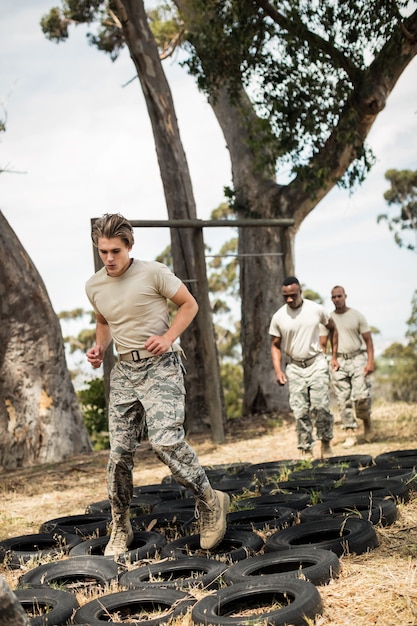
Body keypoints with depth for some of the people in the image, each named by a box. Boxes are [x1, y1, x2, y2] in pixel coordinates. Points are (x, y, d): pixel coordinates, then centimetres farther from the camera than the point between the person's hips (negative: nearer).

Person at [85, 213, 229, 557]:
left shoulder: (153, 273, -9)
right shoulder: (94, 286, 7)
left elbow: (189, 304, 0)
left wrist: (168, 337, -14)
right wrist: (100, 346, 6)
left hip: (160, 366, -5)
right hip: (124, 370, 5)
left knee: (166, 440, -21)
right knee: (120, 452, 3)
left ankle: (210, 501, 0)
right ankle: (120, 529, 17)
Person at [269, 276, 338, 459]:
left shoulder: (316, 309, -3)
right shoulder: (278, 317, -3)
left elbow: (332, 328, 13)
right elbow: (275, 345, 5)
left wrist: (334, 356, 10)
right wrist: (278, 370, -8)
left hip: (316, 363, -1)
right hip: (295, 367, 1)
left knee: (320, 406, -11)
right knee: (300, 411, -1)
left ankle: (326, 442, 8)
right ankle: (306, 450, 6)